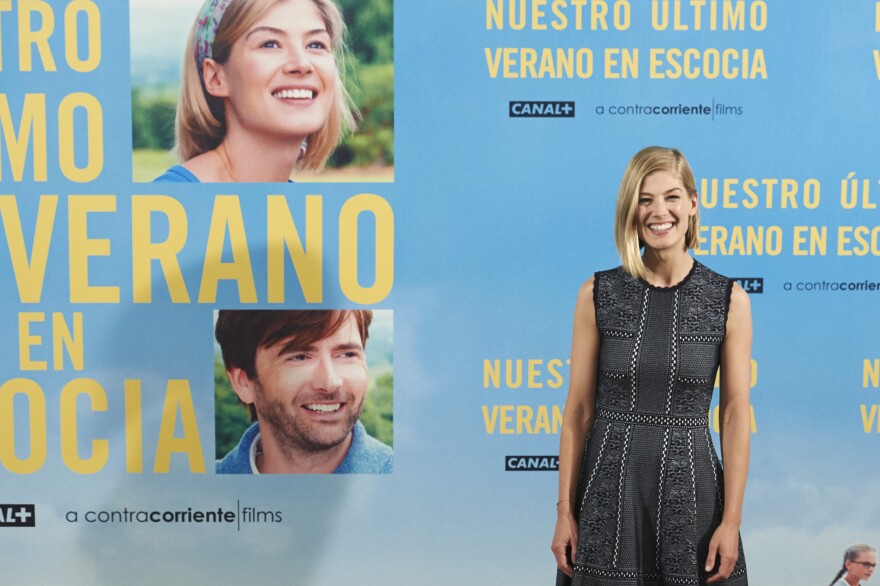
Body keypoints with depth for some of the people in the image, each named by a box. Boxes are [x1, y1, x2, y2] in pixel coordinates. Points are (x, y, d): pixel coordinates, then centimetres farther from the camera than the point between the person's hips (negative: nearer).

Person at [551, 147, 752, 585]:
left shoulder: (729, 301, -2)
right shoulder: (598, 295, -2)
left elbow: (735, 415, -2)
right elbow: (578, 409, 0)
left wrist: (731, 521, -5)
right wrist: (564, 511, 0)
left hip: (690, 490, 0)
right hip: (610, 488, 1)